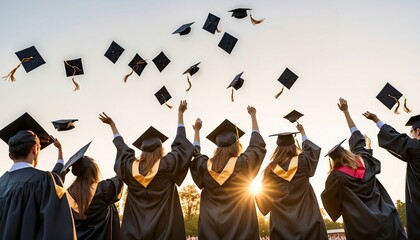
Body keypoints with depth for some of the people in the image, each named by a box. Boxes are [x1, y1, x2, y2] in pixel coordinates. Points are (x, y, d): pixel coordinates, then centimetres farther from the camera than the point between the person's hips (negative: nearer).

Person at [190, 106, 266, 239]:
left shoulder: (205, 166, -4)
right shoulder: (243, 163, -10)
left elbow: (195, 153, 20)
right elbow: (257, 144, 7)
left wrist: (196, 131, 32)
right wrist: (253, 116, 18)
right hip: (239, 228, -2)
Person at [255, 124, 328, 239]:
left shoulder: (270, 169, -3)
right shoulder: (302, 162, -4)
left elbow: (264, 198, 6)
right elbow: (313, 149, 18)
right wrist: (303, 133, 29)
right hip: (308, 220, 0)